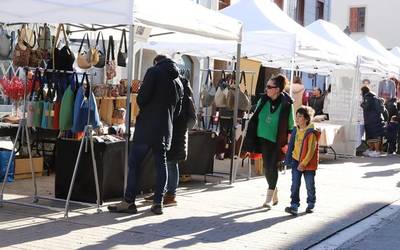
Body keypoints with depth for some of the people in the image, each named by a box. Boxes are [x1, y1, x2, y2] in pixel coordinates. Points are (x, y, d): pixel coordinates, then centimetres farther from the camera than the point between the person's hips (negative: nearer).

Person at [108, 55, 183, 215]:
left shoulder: (154, 72, -4)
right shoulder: (178, 82, 16)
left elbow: (142, 98, -11)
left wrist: (144, 108, 7)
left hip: (147, 125, -6)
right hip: (166, 128, 6)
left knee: (135, 162, -2)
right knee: (161, 163, 10)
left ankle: (129, 201, -3)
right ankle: (158, 202, 9)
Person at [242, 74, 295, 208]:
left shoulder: (286, 104, -12)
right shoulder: (263, 100, -1)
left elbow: (291, 125, -3)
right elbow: (255, 119, 8)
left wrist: (288, 143, -4)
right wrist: (250, 141, 6)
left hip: (277, 141, -4)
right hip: (264, 139, 4)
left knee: (272, 167, -5)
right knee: (266, 167, 8)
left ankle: (269, 198, 8)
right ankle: (275, 195, 29)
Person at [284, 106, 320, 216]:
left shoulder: (311, 133, -17)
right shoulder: (295, 131, 4)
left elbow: (311, 151, -17)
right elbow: (291, 146, 13)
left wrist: (304, 163, -18)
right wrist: (288, 160, 13)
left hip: (308, 163, -5)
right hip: (296, 161, 5)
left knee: (310, 185, 9)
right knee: (295, 185, -2)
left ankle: (311, 204, 28)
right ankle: (294, 206, -2)